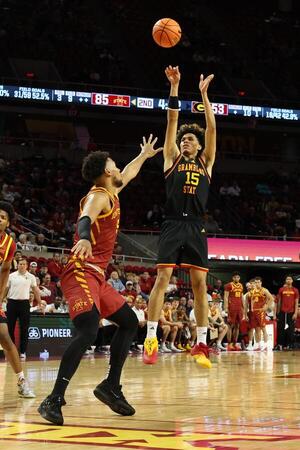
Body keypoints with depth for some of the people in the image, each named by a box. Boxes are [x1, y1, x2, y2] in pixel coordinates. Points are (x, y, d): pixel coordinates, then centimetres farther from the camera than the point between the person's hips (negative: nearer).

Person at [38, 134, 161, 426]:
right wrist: (84, 238, -53)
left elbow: (127, 175, 42)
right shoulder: (99, 196, -9)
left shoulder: (109, 193, 20)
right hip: (81, 274, -11)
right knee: (88, 331, -27)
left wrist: (144, 156, 56)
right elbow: (85, 219, -32)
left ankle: (111, 387, 18)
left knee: (129, 322, 16)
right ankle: (54, 400, -29)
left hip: (97, 277, 11)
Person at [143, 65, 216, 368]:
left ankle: (201, 344, 3)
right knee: (162, 278, -9)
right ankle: (151, 340, -9)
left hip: (196, 229, 2)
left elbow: (211, 128, 7)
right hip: (172, 226, -2)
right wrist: (174, 87, -1)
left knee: (200, 284, 0)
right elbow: (172, 121, 6)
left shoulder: (206, 162, 16)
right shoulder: (172, 158, 13)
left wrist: (204, 94, 2)